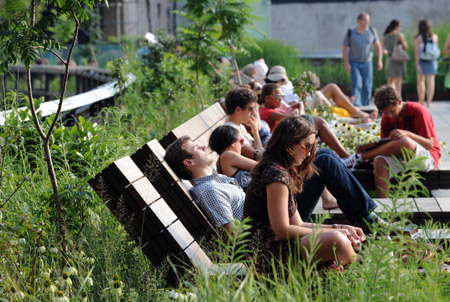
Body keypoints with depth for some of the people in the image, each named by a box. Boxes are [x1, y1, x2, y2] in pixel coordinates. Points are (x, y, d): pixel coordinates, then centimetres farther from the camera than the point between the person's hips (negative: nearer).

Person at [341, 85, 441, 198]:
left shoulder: (417, 111, -11)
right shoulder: (386, 119, 5)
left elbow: (430, 144, -14)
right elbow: (386, 145, 6)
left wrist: (407, 134, -30)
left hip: (428, 157, -5)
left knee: (405, 142, -38)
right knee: (380, 162, -31)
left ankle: (358, 158, -22)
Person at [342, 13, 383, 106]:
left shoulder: (372, 31, 0)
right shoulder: (351, 32, -6)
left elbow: (378, 46, 7)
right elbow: (344, 49, -3)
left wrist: (380, 60, -1)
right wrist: (346, 64, -9)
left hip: (367, 62, 3)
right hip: (354, 62, -3)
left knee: (367, 86, 0)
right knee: (357, 84, -16)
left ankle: (365, 106, 11)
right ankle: (356, 106, -17)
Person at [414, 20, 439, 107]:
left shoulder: (418, 38, -7)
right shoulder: (434, 36, 2)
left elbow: (416, 52, -11)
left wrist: (417, 64, -12)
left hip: (421, 61, -2)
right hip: (432, 61, 2)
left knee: (420, 81, 10)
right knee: (430, 81, 0)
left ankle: (421, 101, 8)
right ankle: (429, 102, -6)